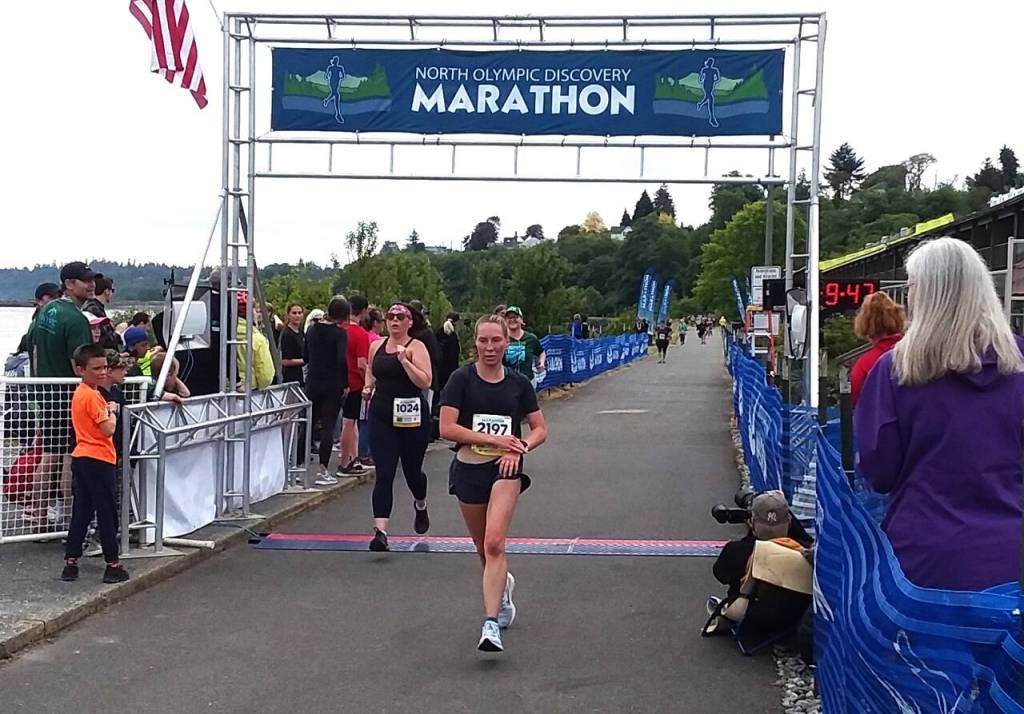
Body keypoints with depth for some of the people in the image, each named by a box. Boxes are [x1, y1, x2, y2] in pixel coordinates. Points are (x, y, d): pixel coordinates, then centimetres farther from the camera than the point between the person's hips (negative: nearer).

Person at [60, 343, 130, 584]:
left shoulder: (80, 393, 13)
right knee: (107, 514, -1)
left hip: (81, 459, 9)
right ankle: (112, 565, 4)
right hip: (98, 460, -9)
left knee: (81, 512, 12)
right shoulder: (92, 396, -17)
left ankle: (71, 562, 13)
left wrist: (106, 412, 8)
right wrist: (111, 413, -4)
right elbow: (108, 429, -20)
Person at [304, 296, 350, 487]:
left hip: (312, 383, 5)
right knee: (328, 427, 0)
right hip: (333, 385, -5)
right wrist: (345, 384, -13)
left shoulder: (312, 330, 6)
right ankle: (322, 471, -1)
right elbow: (342, 360, -21)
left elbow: (305, 357, 12)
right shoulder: (340, 333, -11)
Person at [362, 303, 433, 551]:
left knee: (412, 470, 14)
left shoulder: (416, 347, -6)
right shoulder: (376, 346, 8)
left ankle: (421, 506, 47)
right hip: (381, 416, 3)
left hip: (412, 417, -3)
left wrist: (404, 359, -23)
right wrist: (368, 386, 10)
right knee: (384, 474, -7)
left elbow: (425, 382, -17)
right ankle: (380, 531, -11)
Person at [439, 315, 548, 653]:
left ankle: (491, 623, -20)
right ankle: (503, 585, 48)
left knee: (494, 544, -19)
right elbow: (447, 427, -11)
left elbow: (540, 429, 10)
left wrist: (520, 447, -11)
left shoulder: (519, 383, 3)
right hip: (468, 469, 1)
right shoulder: (462, 379, -4)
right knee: (484, 549, 16)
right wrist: (494, 439, -16)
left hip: (505, 468, -1)